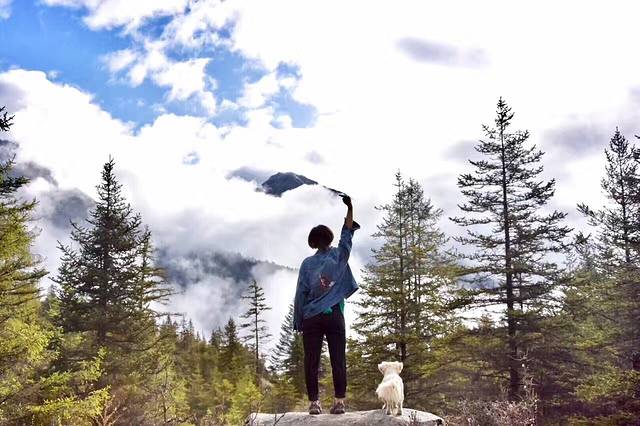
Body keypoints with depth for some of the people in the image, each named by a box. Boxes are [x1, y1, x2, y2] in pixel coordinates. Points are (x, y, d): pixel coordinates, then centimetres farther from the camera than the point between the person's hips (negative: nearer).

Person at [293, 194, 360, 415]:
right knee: (338, 360, 2)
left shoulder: (307, 263, -2)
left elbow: (300, 294, -3)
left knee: (311, 361, 2)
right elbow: (347, 234, 10)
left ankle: (314, 402, 2)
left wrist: (298, 322, 5)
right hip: (334, 316, 1)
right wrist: (349, 208, 10)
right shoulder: (338, 256, 0)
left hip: (312, 318, -1)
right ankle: (339, 401, 1)